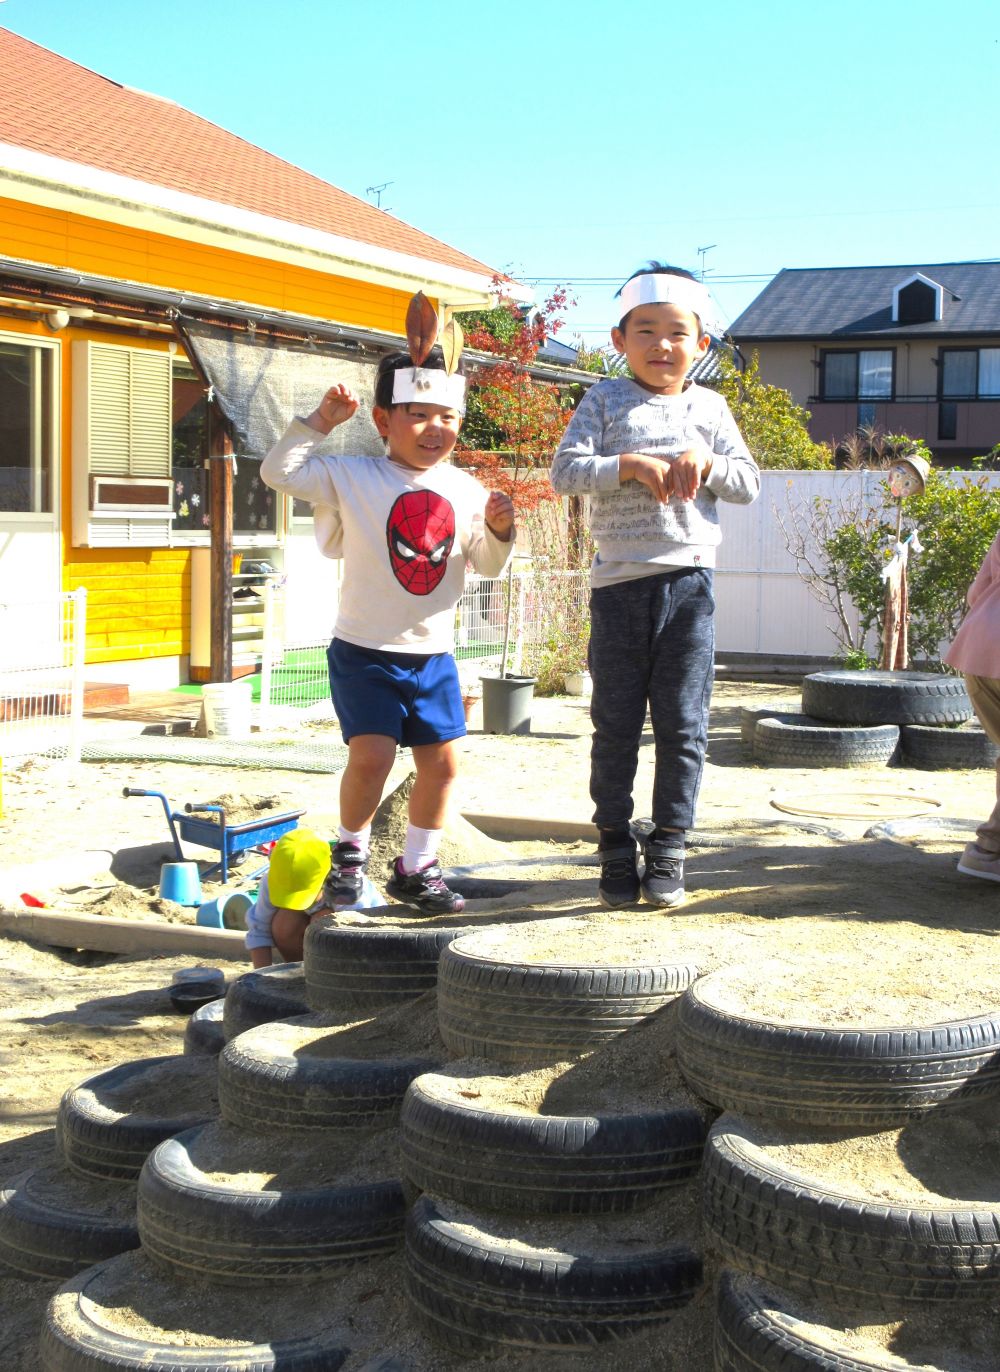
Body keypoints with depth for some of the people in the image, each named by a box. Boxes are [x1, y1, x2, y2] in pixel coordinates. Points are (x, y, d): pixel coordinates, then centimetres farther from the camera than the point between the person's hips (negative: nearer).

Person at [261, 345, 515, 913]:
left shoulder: (465, 490, 5)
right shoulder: (352, 478, -6)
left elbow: (488, 565, 9)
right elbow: (280, 472, -11)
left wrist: (499, 531, -11)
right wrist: (320, 421, -16)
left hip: (433, 654, 5)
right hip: (365, 652, -4)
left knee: (443, 761, 5)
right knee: (372, 754, -16)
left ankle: (416, 868, 23)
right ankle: (351, 850, 11)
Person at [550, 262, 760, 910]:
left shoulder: (709, 407, 11)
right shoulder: (606, 400, 5)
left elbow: (750, 484, 8)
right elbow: (565, 471, -6)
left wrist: (706, 461, -10)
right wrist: (629, 465, -18)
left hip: (689, 582, 1)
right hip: (620, 583, -1)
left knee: (683, 724, 2)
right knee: (616, 723, 4)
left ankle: (668, 848, 12)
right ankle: (616, 847, 15)